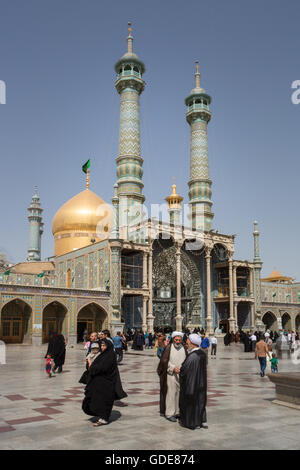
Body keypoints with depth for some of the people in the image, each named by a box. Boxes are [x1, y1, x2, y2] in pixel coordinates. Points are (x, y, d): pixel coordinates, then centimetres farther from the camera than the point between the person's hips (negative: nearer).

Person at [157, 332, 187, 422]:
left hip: (181, 375, 5)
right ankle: (169, 413, 6)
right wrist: (173, 367, -19)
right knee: (171, 393, -3)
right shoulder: (169, 348, -7)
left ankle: (177, 412, 22)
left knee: (179, 393, 9)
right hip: (170, 374, -5)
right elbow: (164, 361, -9)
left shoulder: (183, 348, 6)